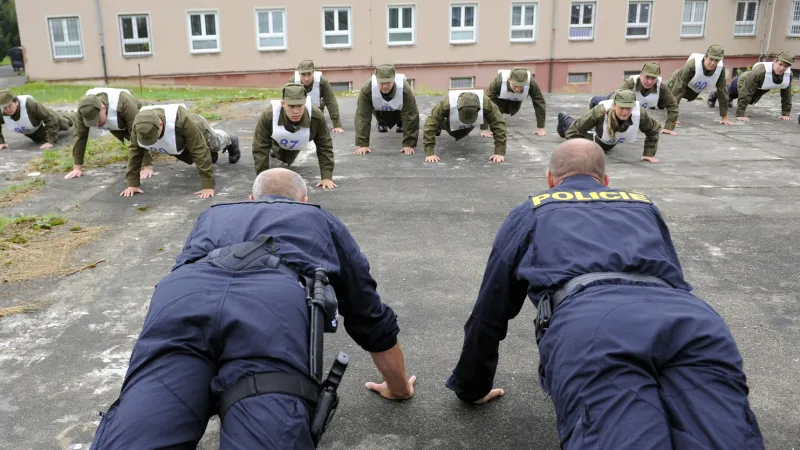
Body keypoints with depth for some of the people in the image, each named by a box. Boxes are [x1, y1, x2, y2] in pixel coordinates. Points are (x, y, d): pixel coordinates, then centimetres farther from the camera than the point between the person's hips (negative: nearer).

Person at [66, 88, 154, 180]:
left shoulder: (123, 103, -45)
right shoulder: (84, 108, -32)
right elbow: (79, 135, -25)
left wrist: (147, 166, -45)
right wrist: (77, 167, -27)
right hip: (119, 124, 4)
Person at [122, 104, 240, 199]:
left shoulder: (182, 121, -52)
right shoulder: (139, 125, -39)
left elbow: (200, 151, -48)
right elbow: (134, 151, -26)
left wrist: (208, 185, -48)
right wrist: (132, 183, -28)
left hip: (198, 132, -4)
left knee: (216, 142, 30)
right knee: (191, 158, 34)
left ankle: (231, 142, 64)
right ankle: (211, 153, 66)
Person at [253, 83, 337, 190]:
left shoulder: (316, 116, -43)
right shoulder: (268, 116, -46)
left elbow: (325, 146, -30)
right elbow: (260, 148, -35)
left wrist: (327, 177, -32)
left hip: (296, 145, 2)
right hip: (277, 141, -2)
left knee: (286, 160, 29)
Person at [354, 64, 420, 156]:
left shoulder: (405, 89, -44)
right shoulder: (367, 89, -41)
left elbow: (411, 116, -38)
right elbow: (362, 116, -37)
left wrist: (409, 144, -40)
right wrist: (363, 144, -39)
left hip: (399, 109, -1)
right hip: (379, 110, 1)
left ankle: (401, 123, 21)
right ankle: (382, 123, 26)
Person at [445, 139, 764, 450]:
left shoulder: (530, 213, 34)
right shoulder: (643, 205, 42)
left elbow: (489, 313, 38)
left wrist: (471, 387, 53)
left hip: (588, 323, -3)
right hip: (692, 319, 3)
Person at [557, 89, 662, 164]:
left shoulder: (640, 114, -41)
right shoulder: (600, 112, -50)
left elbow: (653, 130, -19)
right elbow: (573, 130, -44)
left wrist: (649, 153, -23)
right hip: (595, 137, -4)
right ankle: (565, 119, 64)